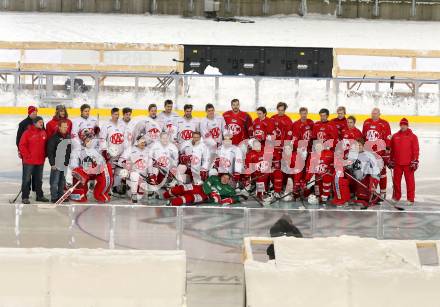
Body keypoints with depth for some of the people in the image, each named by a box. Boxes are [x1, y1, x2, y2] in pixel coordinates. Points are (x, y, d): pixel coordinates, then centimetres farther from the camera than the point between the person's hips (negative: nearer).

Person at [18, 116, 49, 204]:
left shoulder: (43, 133, 8)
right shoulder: (27, 133, -10)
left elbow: (45, 145, 17)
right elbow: (22, 145, -11)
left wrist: (44, 155, 8)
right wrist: (27, 156, -12)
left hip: (40, 161, 6)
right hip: (29, 161, -6)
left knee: (39, 179, 15)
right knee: (26, 179, 0)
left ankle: (40, 196, 25)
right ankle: (25, 197, 6)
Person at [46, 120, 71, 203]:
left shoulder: (68, 137, 10)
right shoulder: (54, 137, -9)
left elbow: (70, 150, 19)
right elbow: (50, 151, -10)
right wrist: (52, 163, -13)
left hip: (65, 163, 6)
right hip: (56, 164, -6)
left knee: (63, 181, 12)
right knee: (55, 182, -4)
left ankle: (61, 195, 20)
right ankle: (54, 197, 2)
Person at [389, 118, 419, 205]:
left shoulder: (413, 137, -2)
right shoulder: (395, 136, 8)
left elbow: (416, 150, -4)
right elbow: (392, 150, 14)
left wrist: (415, 162, -9)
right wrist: (391, 161, 14)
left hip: (408, 164, -4)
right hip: (397, 163, 4)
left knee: (410, 181, 0)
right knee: (396, 180, 10)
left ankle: (410, 198, 5)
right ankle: (396, 197, 23)